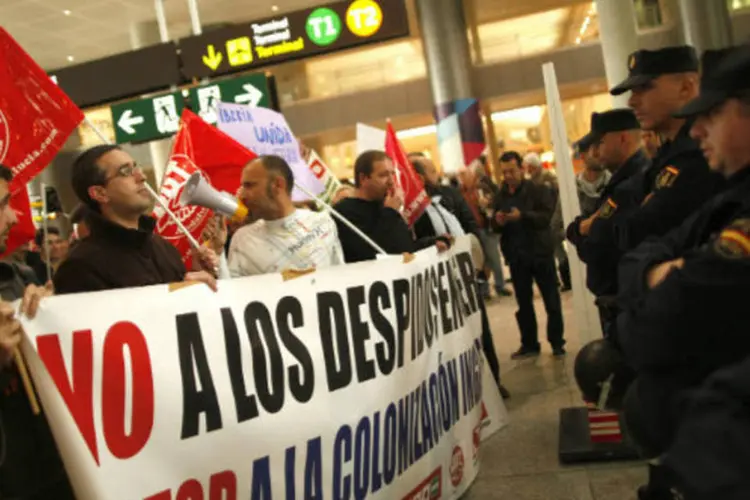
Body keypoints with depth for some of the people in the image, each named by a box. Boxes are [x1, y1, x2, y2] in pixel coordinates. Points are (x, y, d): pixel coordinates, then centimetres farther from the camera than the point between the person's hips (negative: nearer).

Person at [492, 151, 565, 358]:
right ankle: (529, 344, 21)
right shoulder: (500, 196, 7)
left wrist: (523, 216, -31)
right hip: (516, 257, 3)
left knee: (551, 301, 6)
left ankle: (557, 342, 17)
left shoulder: (538, 190, -4)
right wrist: (497, 222, -15)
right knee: (524, 303, 11)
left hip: (541, 253, -3)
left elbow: (546, 216, -17)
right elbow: (495, 227, 8)